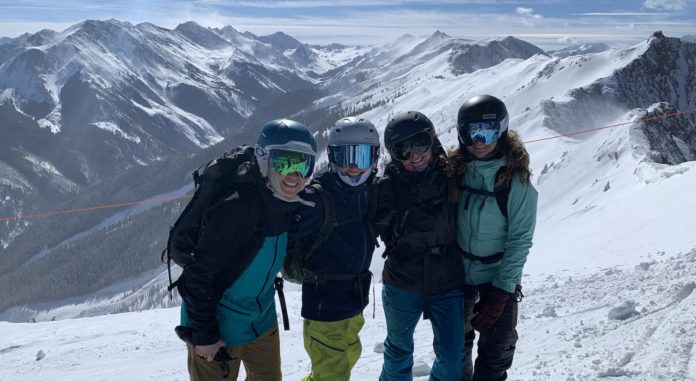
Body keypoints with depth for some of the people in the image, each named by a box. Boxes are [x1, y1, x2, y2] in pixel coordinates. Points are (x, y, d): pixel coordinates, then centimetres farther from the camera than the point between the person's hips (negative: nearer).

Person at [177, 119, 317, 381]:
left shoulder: (288, 204, -5)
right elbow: (198, 273, -25)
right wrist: (204, 335, -21)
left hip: (262, 321, 8)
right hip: (218, 329, -7)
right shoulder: (237, 208, -29)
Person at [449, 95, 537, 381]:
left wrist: (501, 293, -20)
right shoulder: (455, 169, -6)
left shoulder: (516, 181, -17)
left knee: (495, 354, 3)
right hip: (458, 272, 4)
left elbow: (520, 240, -16)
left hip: (498, 276, -3)